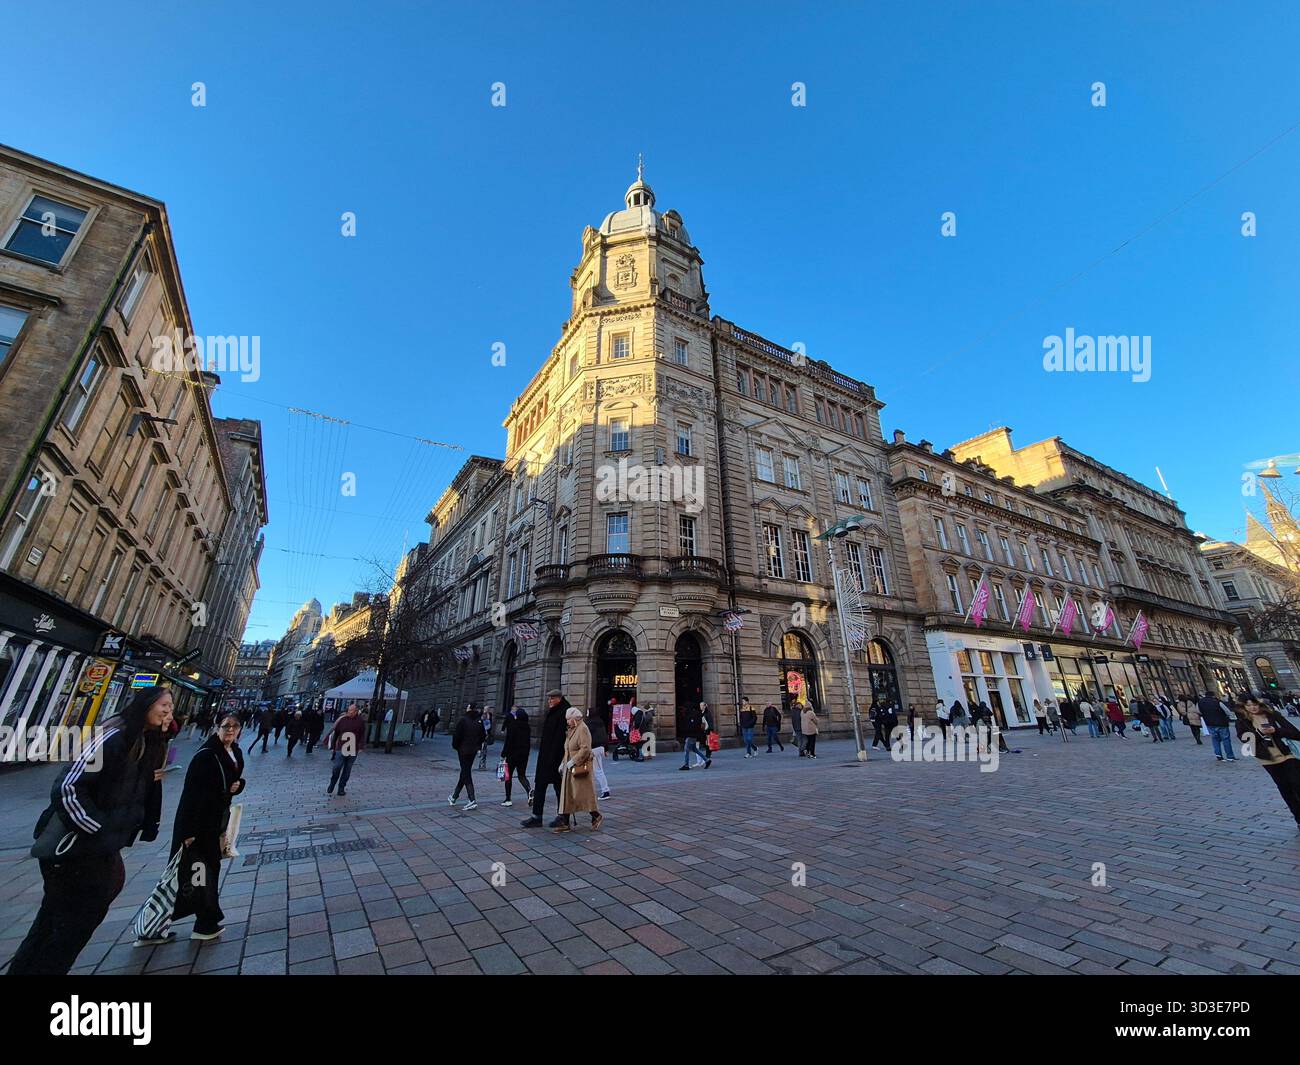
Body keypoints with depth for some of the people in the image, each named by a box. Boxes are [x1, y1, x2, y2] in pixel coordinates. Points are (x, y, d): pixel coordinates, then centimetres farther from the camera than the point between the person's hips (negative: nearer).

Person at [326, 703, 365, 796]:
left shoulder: (360, 721, -3)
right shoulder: (342, 720, -5)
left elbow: (362, 735, 2)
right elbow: (334, 733, 4)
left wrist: (360, 747, -2)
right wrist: (332, 746, 5)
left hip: (353, 751, 1)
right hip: (340, 749, -1)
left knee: (347, 771, 10)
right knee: (336, 770, 0)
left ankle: (341, 789, 22)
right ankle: (330, 789, 19)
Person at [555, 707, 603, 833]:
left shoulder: (582, 729, -15)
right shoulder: (571, 730, 14)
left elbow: (585, 749, -23)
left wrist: (573, 761, -22)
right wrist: (563, 763, 12)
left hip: (580, 768, -9)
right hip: (570, 768, 9)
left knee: (583, 794, -1)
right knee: (567, 795, 9)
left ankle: (596, 816, 16)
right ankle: (565, 823, 15)